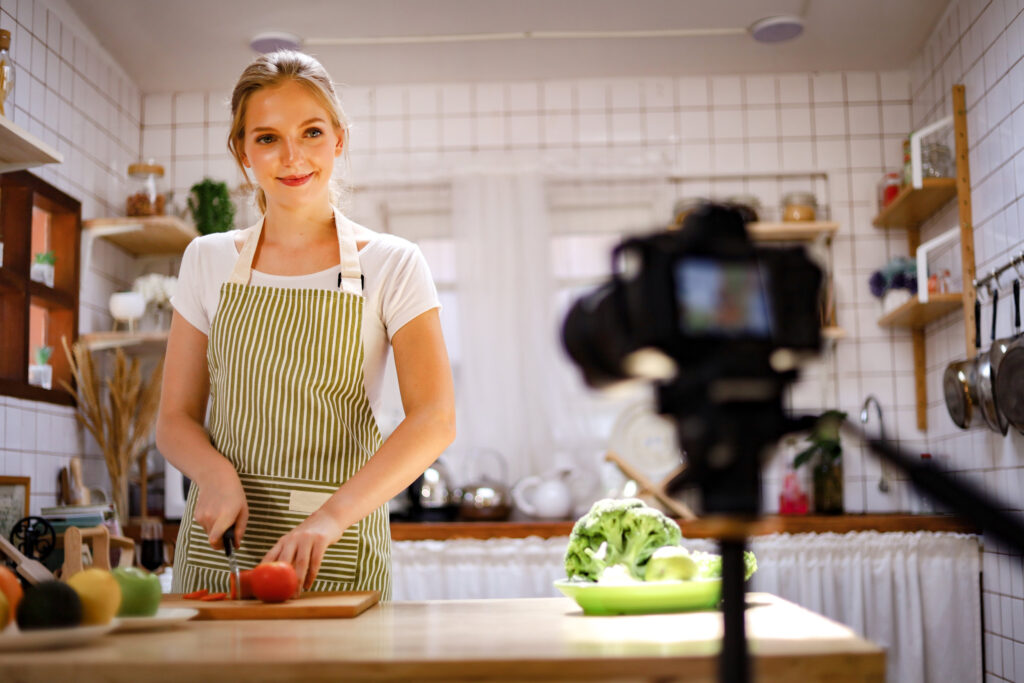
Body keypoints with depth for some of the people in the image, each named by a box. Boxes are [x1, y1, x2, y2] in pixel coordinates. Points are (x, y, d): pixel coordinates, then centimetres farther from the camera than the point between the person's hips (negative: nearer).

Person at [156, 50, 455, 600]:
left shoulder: (391, 266, -3)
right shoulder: (209, 261, 6)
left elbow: (435, 420, -15)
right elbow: (175, 418, 8)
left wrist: (333, 514, -28)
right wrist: (215, 474, -15)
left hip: (338, 556, -2)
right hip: (217, 544, 2)